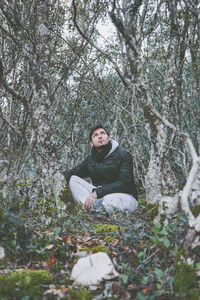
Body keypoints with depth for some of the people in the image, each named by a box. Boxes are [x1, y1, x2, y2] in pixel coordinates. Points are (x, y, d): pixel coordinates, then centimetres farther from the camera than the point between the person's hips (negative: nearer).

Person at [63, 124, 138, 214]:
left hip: (126, 197, -6)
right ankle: (93, 204, -31)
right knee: (73, 179, -10)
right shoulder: (89, 160, 11)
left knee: (109, 201, -42)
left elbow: (124, 183, -18)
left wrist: (97, 192, -26)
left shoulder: (123, 155, -7)